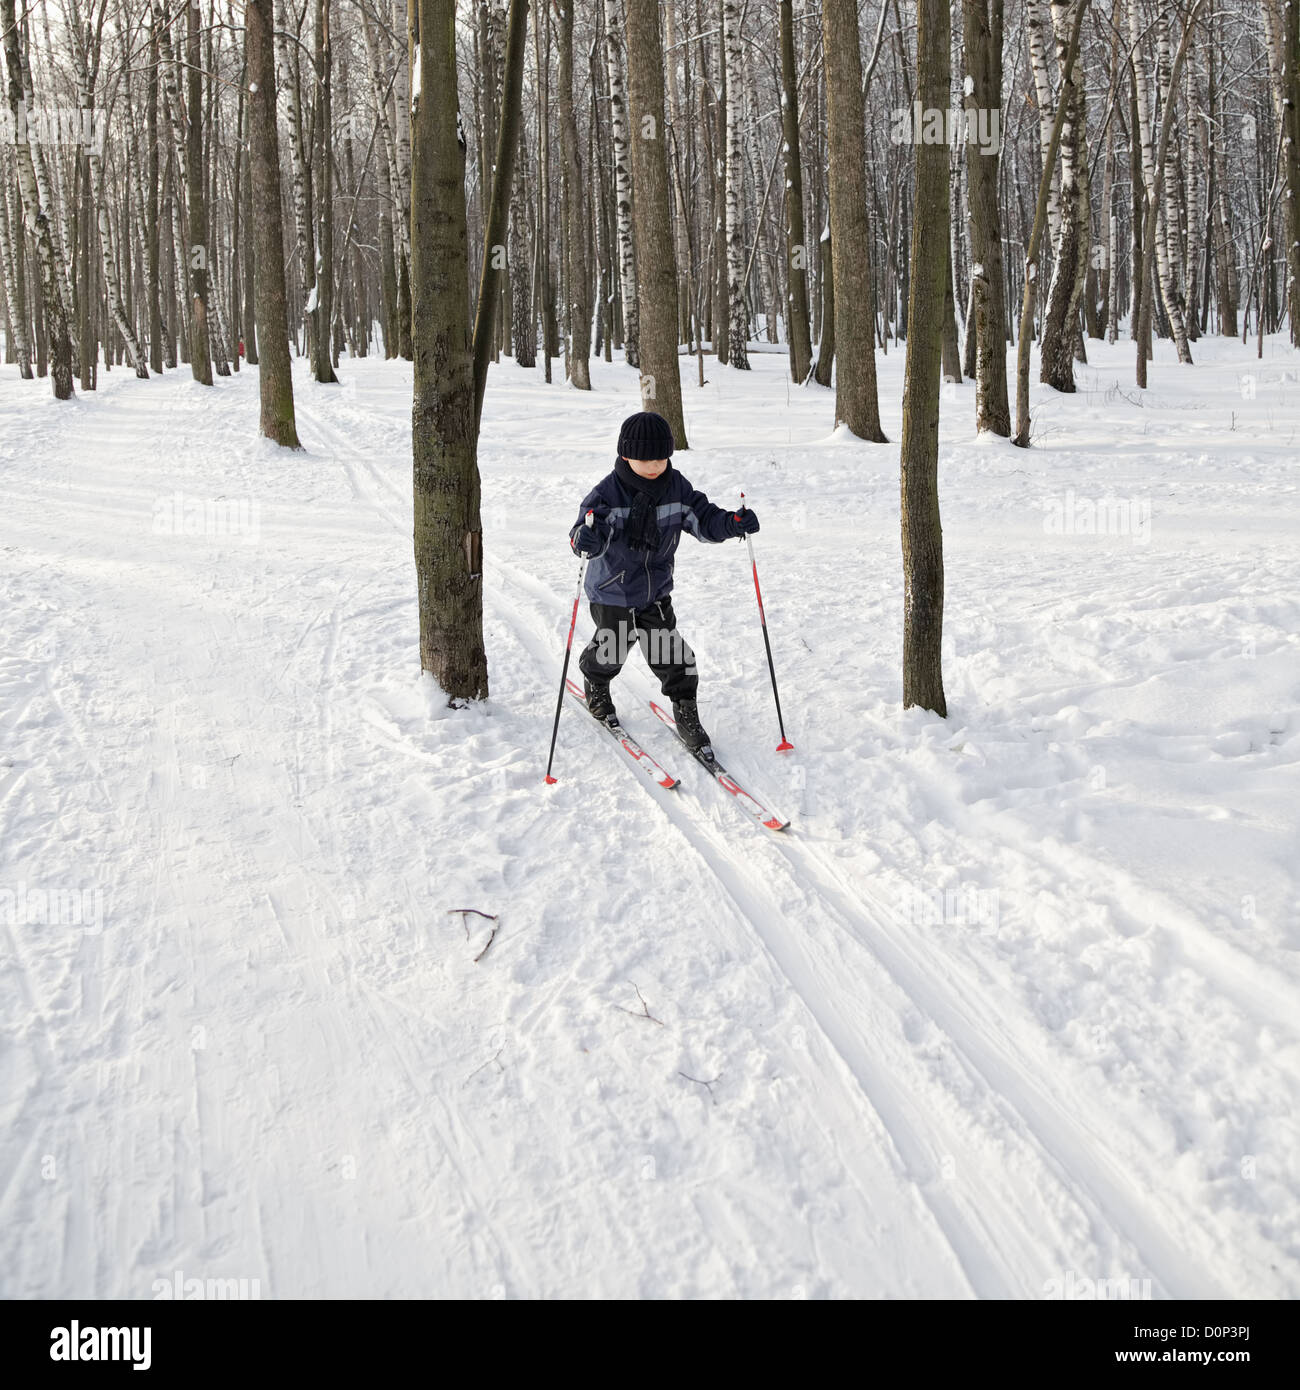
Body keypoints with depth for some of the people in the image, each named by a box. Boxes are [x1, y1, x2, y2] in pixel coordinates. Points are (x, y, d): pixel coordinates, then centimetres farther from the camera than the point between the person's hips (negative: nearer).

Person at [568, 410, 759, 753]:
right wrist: (585, 538, -55)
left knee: (672, 655, 0)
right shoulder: (608, 492, -20)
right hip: (612, 593, -2)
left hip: (656, 593, 3)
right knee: (612, 650, 16)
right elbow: (592, 530, -30)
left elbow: (703, 518, -3)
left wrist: (733, 523, -23)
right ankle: (596, 685, 50)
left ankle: (686, 713, 18)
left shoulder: (676, 488, -7)